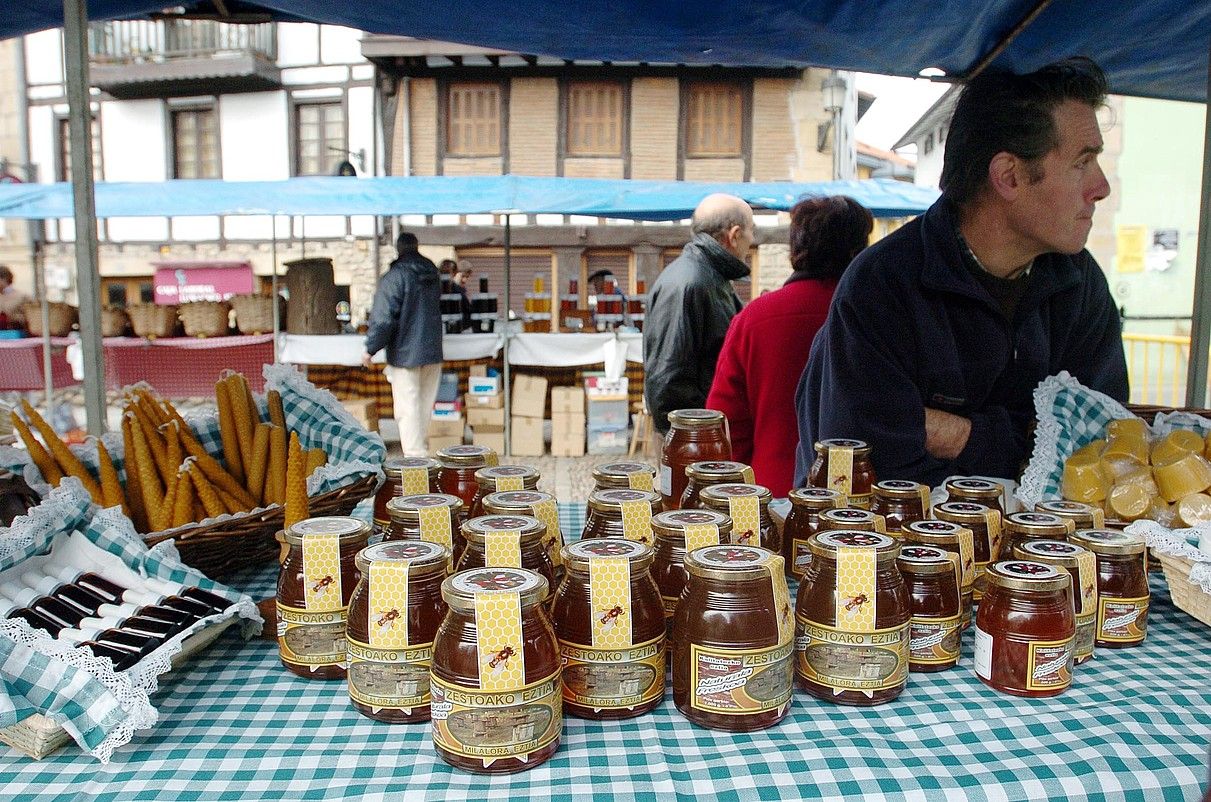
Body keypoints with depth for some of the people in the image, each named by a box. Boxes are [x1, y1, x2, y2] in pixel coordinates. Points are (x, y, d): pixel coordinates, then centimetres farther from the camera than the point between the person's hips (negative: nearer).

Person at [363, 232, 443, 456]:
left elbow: (383, 318, -16)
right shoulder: (433, 274, 9)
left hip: (405, 354, -6)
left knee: (408, 409, -5)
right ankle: (420, 450, 26)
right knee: (425, 406, 15)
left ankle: (414, 456, -9)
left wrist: (371, 349, -9)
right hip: (433, 352, 6)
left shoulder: (394, 277, -12)